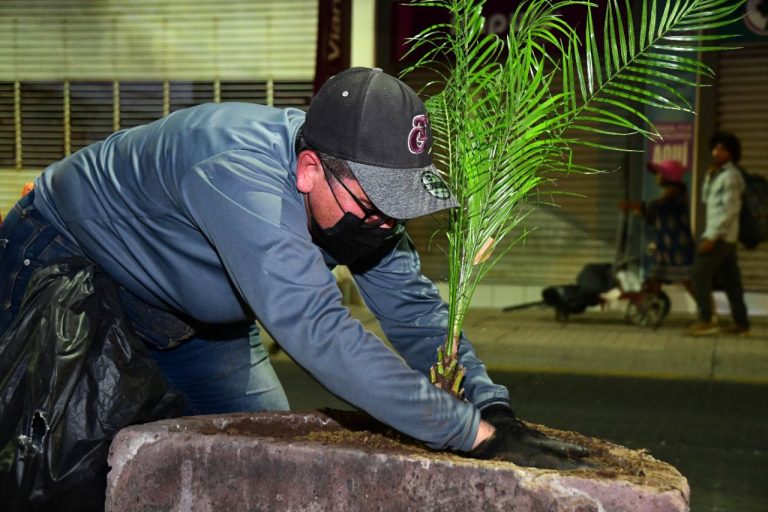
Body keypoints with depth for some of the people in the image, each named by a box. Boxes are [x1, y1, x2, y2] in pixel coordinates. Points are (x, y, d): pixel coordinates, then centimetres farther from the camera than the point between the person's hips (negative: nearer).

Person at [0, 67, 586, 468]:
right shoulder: (243, 176, -44)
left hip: (200, 314, 7)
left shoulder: (359, 189, -19)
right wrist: (472, 432, -50)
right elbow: (318, 332, -51)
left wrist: (493, 409, -29)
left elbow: (414, 309, -14)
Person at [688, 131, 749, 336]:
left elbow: (730, 210, -19)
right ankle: (741, 323, 11)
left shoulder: (730, 176, -13)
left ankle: (706, 320, -11)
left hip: (720, 236, -9)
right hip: (724, 236, 9)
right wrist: (709, 177, 5)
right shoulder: (718, 175, 17)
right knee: (729, 279, 9)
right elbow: (706, 200, 20)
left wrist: (711, 236, -23)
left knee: (699, 274, -10)